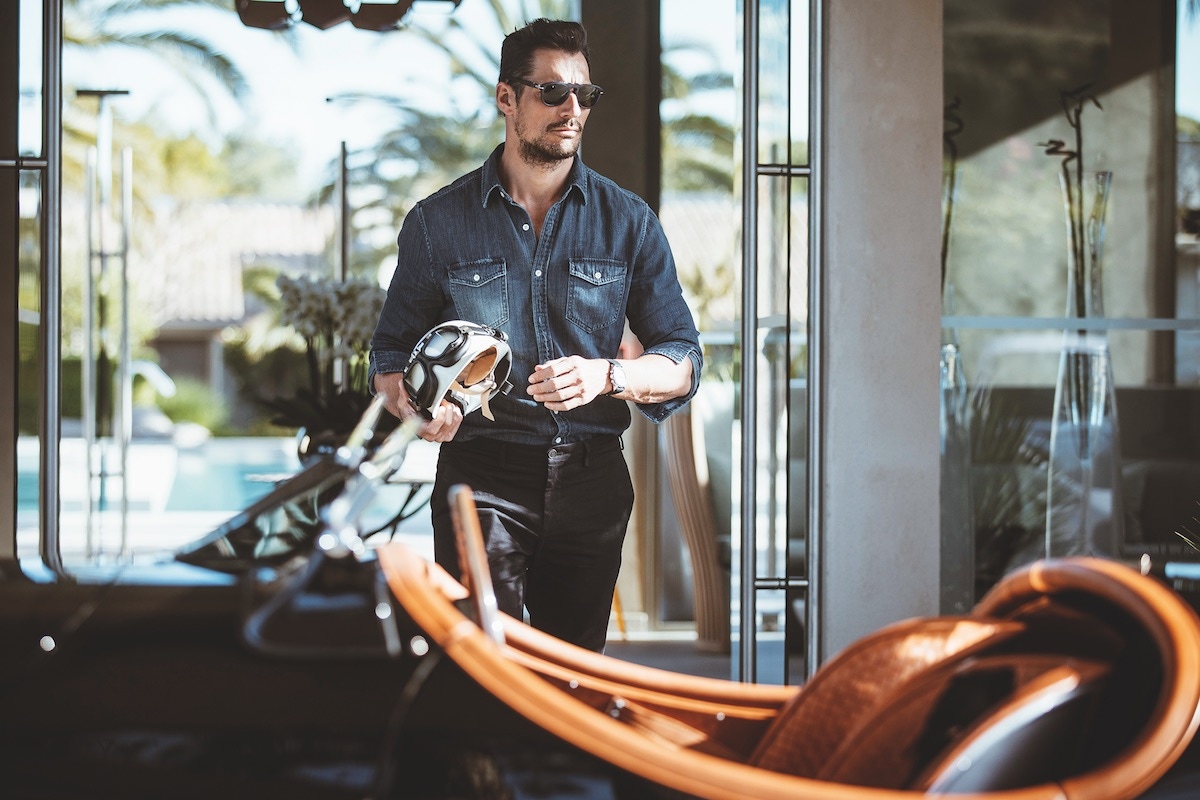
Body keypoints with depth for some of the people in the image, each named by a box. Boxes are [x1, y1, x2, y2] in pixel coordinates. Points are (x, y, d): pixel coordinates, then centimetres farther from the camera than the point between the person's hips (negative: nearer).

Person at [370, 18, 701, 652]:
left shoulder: (628, 221, 7)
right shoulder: (438, 223, 5)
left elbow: (682, 364, 7)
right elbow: (389, 358, 9)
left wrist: (606, 375, -14)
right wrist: (419, 406, -14)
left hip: (591, 481, 2)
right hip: (482, 476, -2)